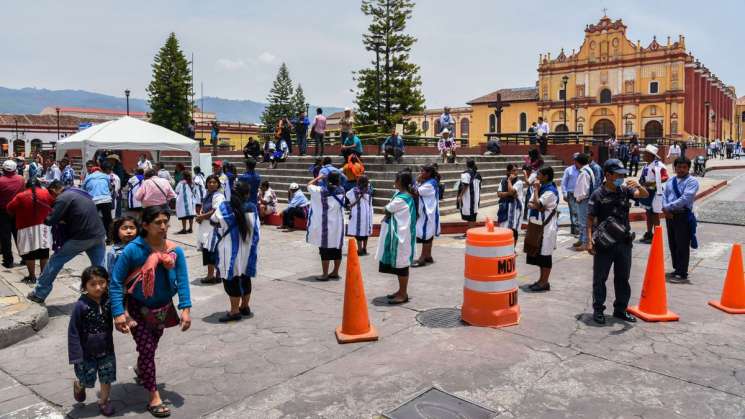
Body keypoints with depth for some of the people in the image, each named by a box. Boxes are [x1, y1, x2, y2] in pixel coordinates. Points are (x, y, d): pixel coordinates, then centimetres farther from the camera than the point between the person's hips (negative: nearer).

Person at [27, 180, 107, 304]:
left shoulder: (62, 198, -4)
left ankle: (39, 294, 20)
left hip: (81, 238, -6)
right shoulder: (81, 193, 21)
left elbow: (51, 221, -8)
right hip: (99, 235, 6)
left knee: (55, 262, 11)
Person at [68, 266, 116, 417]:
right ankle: (78, 385, 49)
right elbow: (73, 332, -16)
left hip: (106, 350, 3)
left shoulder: (109, 301, -10)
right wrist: (76, 356, -15)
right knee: (87, 381, 14)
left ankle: (104, 402, 36)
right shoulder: (80, 305, -22)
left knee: (107, 379, 13)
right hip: (87, 352, -3)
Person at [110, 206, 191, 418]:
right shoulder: (132, 250, -23)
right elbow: (116, 282, -17)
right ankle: (154, 396, 8)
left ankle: (140, 369, 54)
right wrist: (118, 313, -21)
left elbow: (182, 281, -13)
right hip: (138, 308, -4)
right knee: (147, 349, -5)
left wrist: (185, 309, -20)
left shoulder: (175, 251, -14)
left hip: (163, 308, 4)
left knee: (152, 345, 23)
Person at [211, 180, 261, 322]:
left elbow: (213, 220, 1)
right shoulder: (252, 208, -3)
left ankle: (234, 311, 6)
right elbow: (257, 228, 3)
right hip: (248, 250, 5)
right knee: (245, 278, 16)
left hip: (231, 250, -4)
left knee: (231, 280, 3)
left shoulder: (224, 207, -13)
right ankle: (245, 307, 27)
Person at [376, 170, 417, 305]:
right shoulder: (409, 196, 9)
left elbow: (387, 210, -9)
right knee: (400, 263, 16)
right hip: (400, 233, 10)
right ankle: (401, 291, 25)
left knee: (401, 264, -1)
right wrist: (388, 216, -1)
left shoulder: (401, 198, -21)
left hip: (400, 235, -10)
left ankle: (403, 294, 8)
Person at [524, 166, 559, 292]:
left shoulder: (550, 191, -16)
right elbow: (530, 204, 8)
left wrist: (536, 189, -14)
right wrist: (537, 206, -13)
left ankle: (544, 283, 8)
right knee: (539, 253, 14)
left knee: (545, 254, -1)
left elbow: (537, 204, -22)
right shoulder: (540, 187, 12)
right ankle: (542, 280, 24)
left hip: (547, 227, -9)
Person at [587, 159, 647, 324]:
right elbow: (590, 219, -7)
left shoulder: (625, 190, 5)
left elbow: (645, 195, -3)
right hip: (604, 243, -5)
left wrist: (638, 186, -25)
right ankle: (598, 310, 16)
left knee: (623, 278, 14)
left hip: (624, 242, 5)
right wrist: (589, 240, -14)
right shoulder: (598, 195, -8)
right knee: (599, 278, 4)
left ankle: (620, 309, 27)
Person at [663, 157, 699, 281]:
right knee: (672, 244, 14)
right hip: (670, 216, 7)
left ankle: (682, 273, 6)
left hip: (684, 216, -6)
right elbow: (664, 196, 10)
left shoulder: (692, 181, -8)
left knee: (682, 246, -3)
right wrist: (666, 209, -8)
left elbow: (685, 199, -18)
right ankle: (677, 269, 28)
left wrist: (667, 207, -15)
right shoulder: (670, 181, 13)